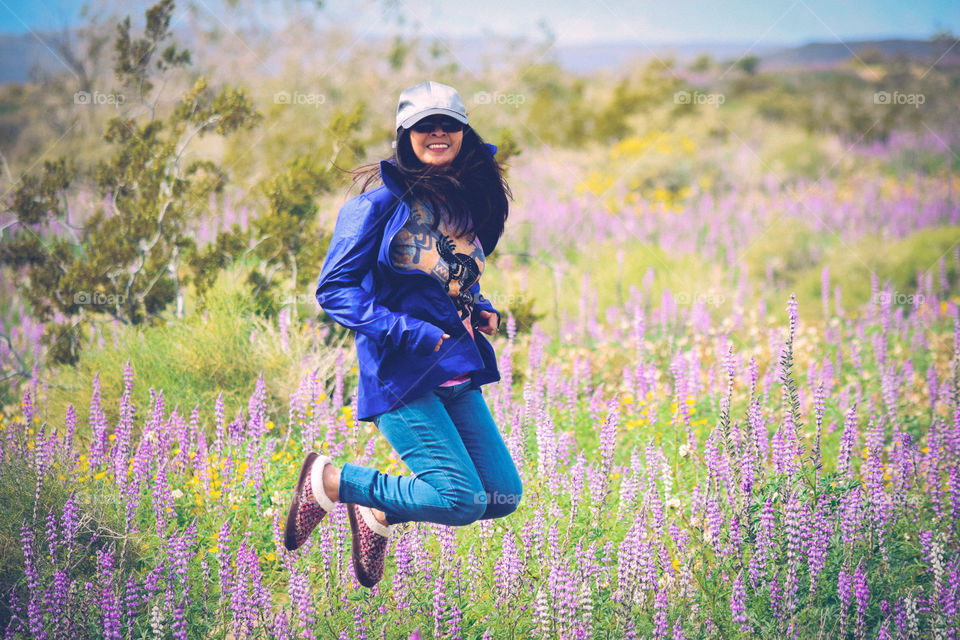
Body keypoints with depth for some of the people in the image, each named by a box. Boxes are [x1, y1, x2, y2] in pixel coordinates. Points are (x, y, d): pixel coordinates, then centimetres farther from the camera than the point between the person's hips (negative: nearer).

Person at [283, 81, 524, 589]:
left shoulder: (465, 201, 13)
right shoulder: (383, 200, -8)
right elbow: (333, 290, -11)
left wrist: (483, 311, 6)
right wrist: (409, 332, -18)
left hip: (457, 372, 7)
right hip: (400, 373, -7)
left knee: (504, 496, 3)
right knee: (460, 500, -14)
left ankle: (377, 511, 21)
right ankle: (328, 480, 5)